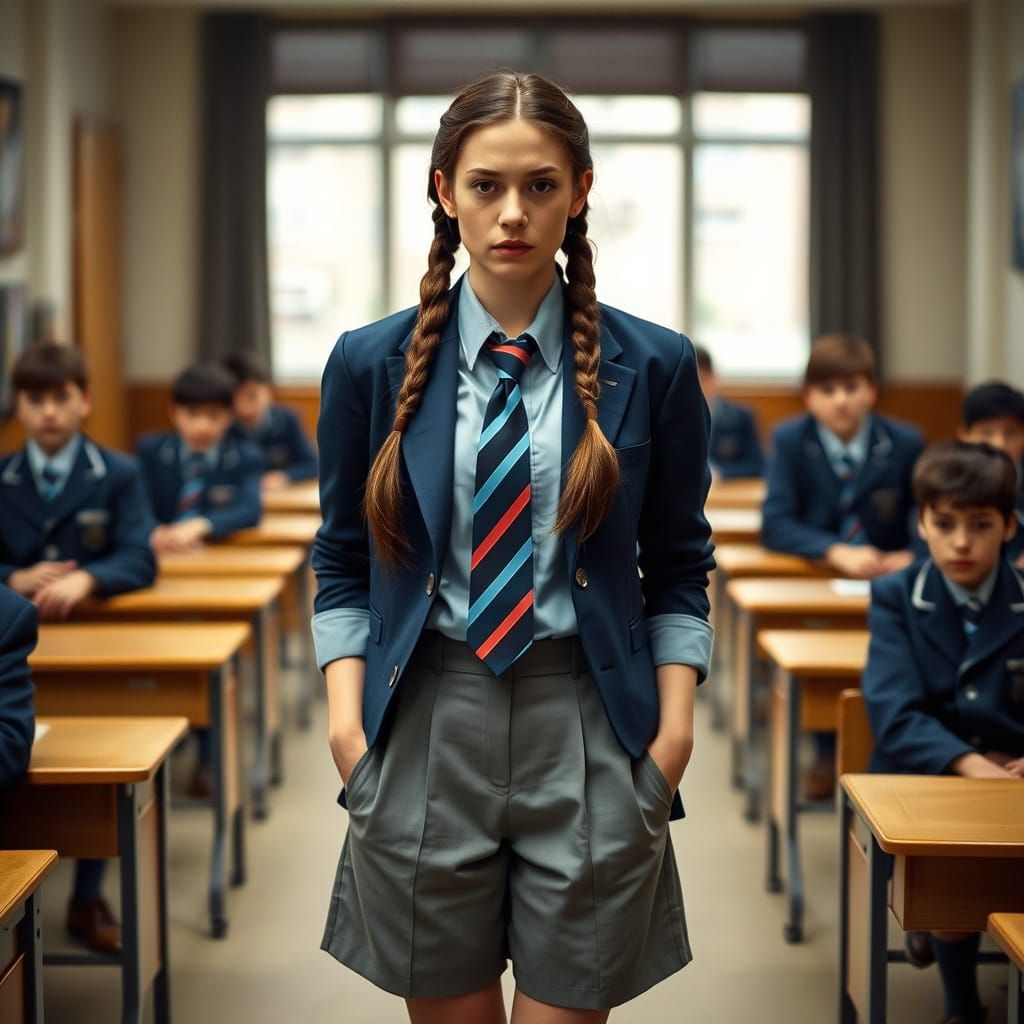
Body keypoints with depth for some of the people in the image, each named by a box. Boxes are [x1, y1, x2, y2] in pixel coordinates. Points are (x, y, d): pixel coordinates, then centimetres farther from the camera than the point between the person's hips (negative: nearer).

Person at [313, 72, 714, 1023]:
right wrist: (347, 719, -3)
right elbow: (341, 564, 8)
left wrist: (674, 727, -3)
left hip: (587, 730, -1)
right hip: (425, 728, 1)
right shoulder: (370, 364, 2)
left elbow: (678, 569, 7)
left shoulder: (652, 366, 0)